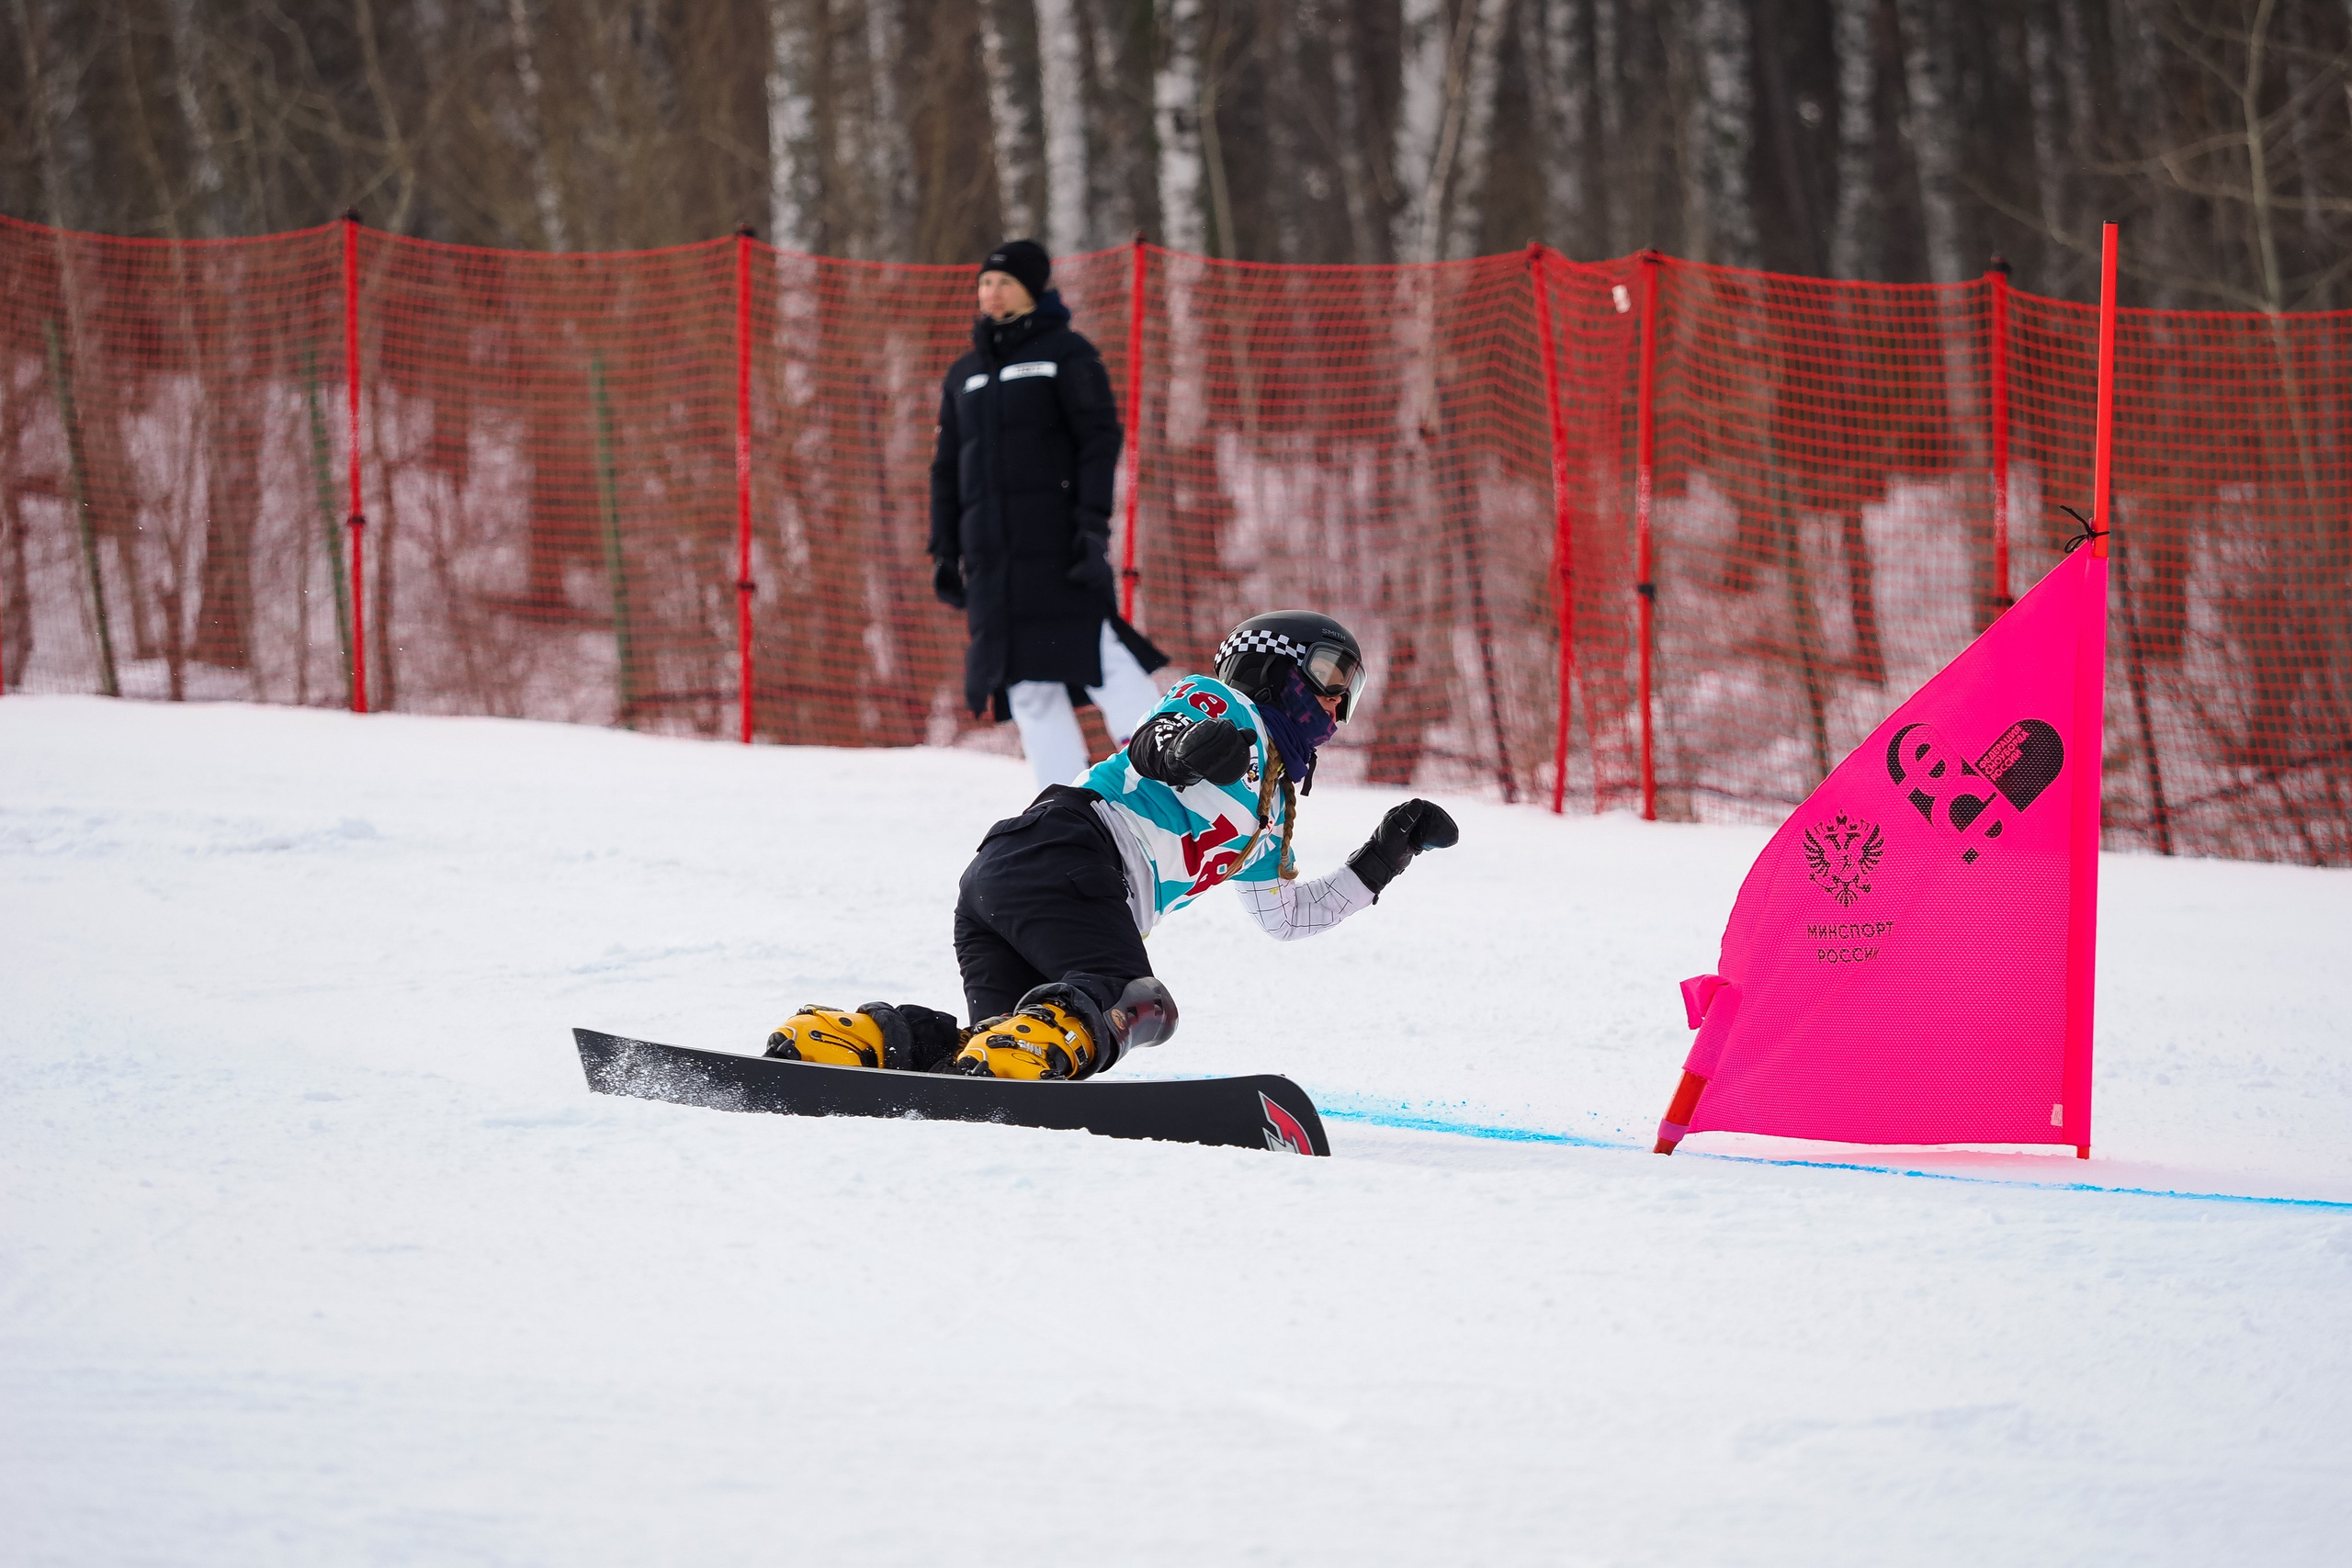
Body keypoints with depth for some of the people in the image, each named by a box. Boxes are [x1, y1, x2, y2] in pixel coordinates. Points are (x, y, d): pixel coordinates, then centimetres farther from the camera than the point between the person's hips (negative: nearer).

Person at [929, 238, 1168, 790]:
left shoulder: (1065, 353, 3)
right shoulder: (964, 376, 20)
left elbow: (1099, 440, -5)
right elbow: (947, 470, 22)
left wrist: (1094, 522, -15)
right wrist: (944, 550, 13)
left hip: (1059, 543, -5)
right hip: (992, 553, 5)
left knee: (1098, 657, -16)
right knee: (1028, 684, -2)